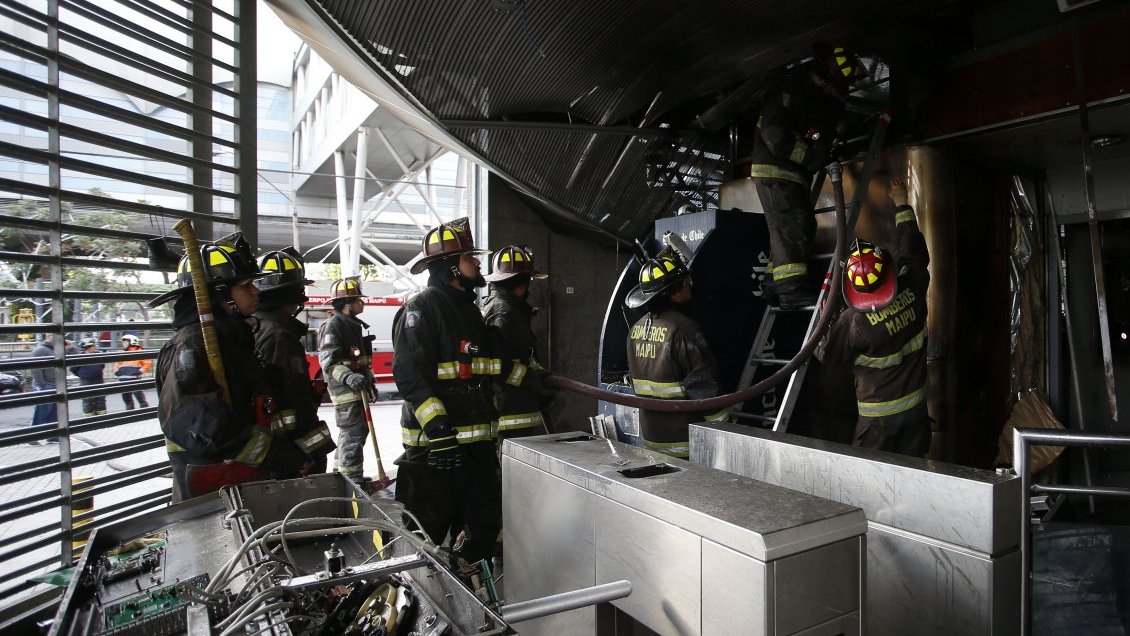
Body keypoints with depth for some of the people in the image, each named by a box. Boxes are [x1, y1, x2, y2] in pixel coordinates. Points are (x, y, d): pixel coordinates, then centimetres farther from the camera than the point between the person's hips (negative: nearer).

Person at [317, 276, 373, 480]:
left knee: (358, 431, 19)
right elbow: (328, 362, -23)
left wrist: (369, 380, 27)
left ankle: (340, 471, 34)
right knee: (353, 433, -9)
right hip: (344, 389, -10)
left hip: (357, 389, 10)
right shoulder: (333, 326, -14)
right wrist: (349, 377, -37)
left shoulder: (354, 324, 15)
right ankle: (351, 478, -2)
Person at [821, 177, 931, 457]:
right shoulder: (911, 291, -12)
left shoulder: (853, 322, -24)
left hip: (879, 415, -5)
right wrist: (901, 204, 19)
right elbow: (914, 253, 8)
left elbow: (830, 356, -7)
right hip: (916, 408, 5)